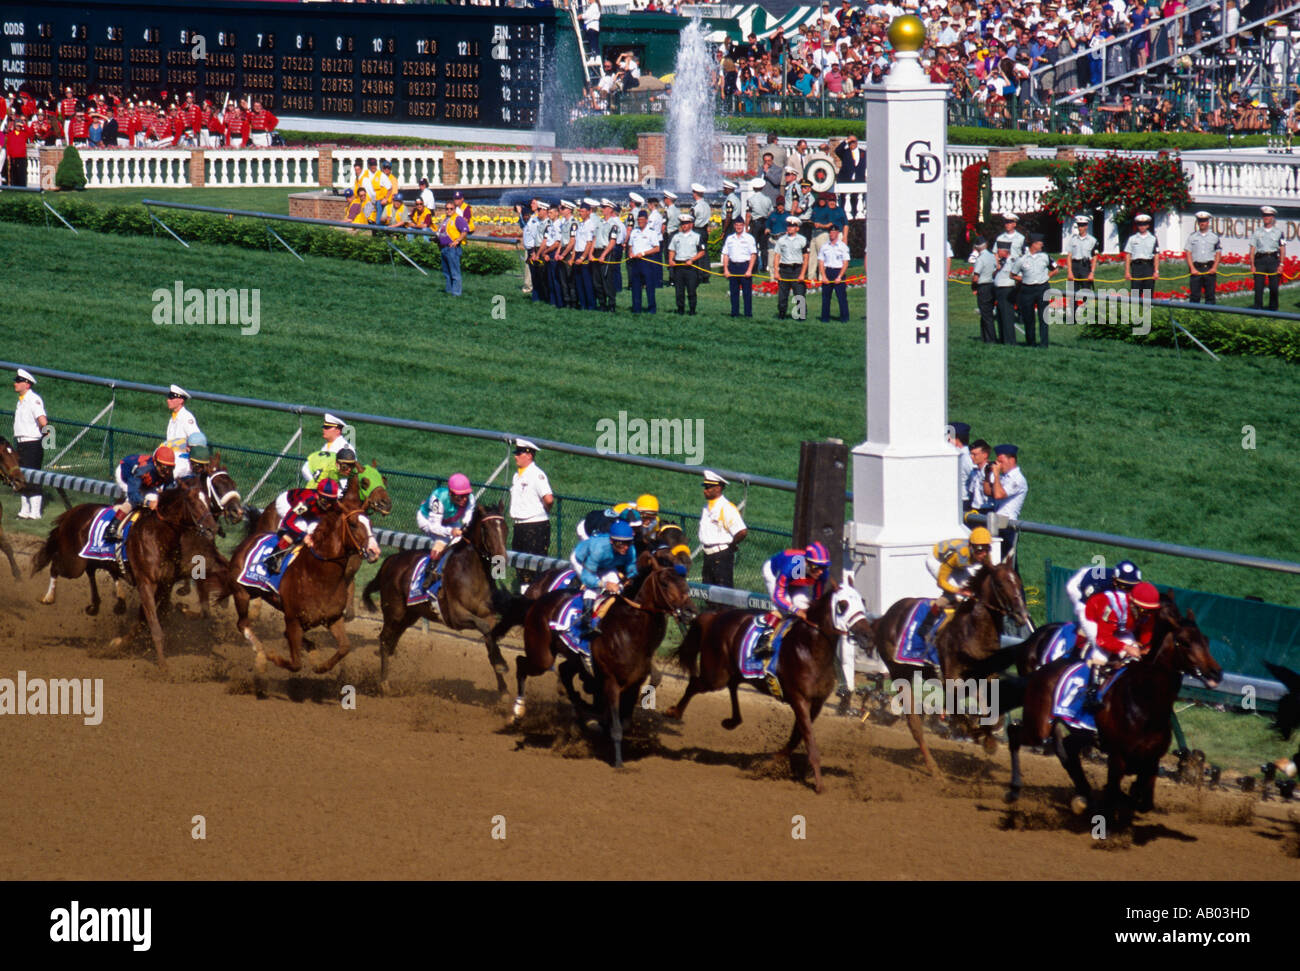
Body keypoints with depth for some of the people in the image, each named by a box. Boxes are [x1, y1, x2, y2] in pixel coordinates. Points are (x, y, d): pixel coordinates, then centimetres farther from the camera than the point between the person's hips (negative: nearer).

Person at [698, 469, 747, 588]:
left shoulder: (727, 508, -18)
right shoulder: (707, 506, 11)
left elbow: (742, 532, -26)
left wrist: (732, 545, -11)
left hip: (722, 556, -9)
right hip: (708, 555, 9)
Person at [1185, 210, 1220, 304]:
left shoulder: (1214, 236, 8)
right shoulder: (1192, 236, 7)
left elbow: (1218, 253, 6)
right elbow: (1188, 253, 4)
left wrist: (1214, 267, -7)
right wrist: (1192, 268, -7)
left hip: (1210, 268, 0)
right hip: (1196, 268, 0)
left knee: (1210, 294, 0)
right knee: (1194, 295, -4)